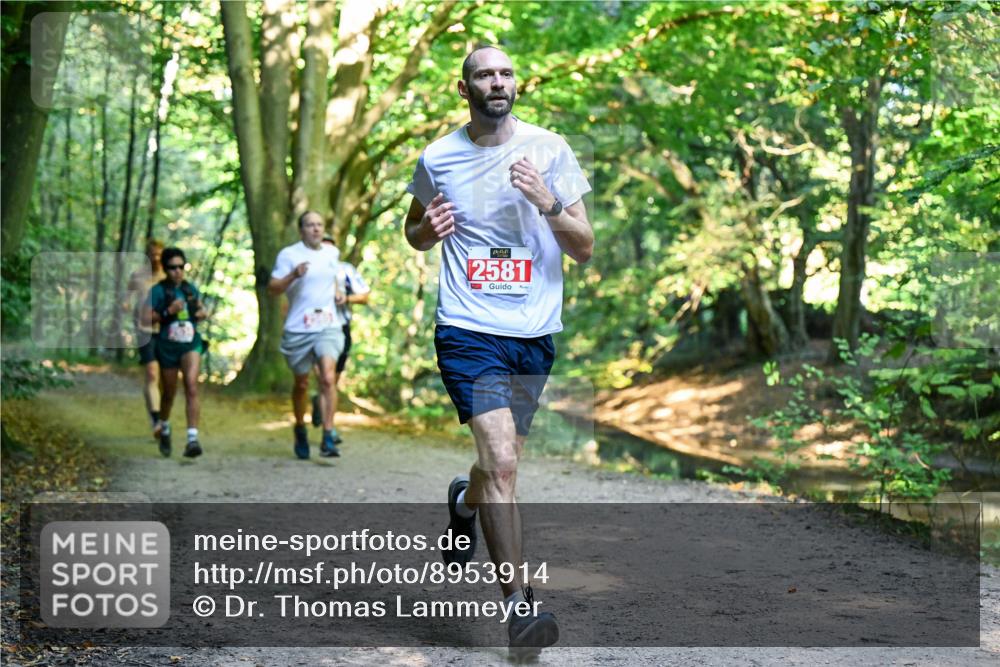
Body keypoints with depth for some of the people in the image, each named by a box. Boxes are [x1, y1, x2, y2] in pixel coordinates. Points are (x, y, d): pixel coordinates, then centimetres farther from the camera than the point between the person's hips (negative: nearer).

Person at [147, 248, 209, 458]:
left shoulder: (191, 289, 8)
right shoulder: (158, 291, -3)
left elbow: (202, 310, 26)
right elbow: (146, 318, -10)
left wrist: (202, 313, 3)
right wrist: (168, 312, -21)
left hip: (191, 344, 1)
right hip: (167, 346, -1)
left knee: (192, 386, -20)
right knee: (169, 394, 13)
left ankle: (192, 439, -25)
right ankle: (164, 430, 42)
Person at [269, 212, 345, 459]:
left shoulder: (333, 253, 11)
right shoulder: (288, 254, -3)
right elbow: (272, 288, -8)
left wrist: (337, 293, 10)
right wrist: (293, 275, -25)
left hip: (328, 327, 2)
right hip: (298, 329, -2)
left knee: (328, 378, -18)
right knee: (301, 384, 11)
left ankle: (328, 439, -19)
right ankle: (300, 430, 36)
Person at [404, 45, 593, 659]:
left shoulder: (550, 150, 1)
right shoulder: (437, 159, 2)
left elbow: (585, 248, 1)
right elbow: (415, 233, 20)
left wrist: (547, 202, -18)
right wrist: (429, 228, -4)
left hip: (536, 333, 3)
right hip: (468, 330, -2)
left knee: (502, 461, 16)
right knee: (501, 462, -18)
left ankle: (465, 501, 53)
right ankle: (520, 605, -12)